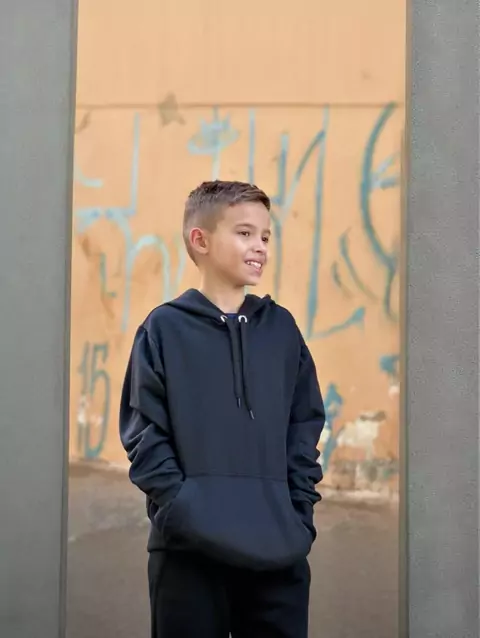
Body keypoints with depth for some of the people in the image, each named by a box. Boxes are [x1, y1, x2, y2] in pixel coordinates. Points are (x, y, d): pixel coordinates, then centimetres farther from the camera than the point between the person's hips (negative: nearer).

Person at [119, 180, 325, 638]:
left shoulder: (281, 328, 11)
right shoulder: (164, 329, 1)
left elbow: (306, 428, 12)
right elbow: (144, 435, -3)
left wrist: (299, 514, 2)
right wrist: (183, 512, -13)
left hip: (277, 549, 3)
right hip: (190, 549, -3)